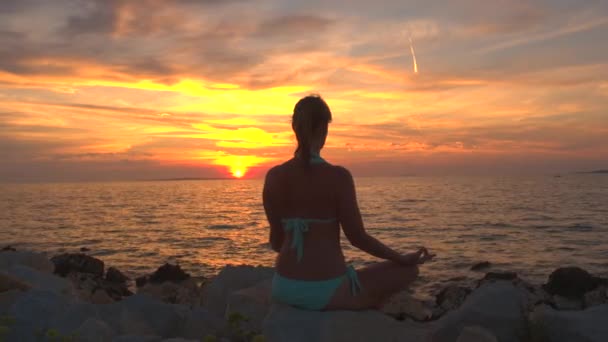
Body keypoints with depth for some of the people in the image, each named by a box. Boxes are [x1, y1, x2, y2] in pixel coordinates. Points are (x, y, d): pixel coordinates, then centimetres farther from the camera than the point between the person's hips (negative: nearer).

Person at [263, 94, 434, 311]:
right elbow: (358, 238, -9)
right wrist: (404, 259, 6)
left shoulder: (274, 176, -2)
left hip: (284, 289, 6)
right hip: (326, 291, -5)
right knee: (407, 271, 15)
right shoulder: (338, 176, -15)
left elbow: (277, 239, 7)